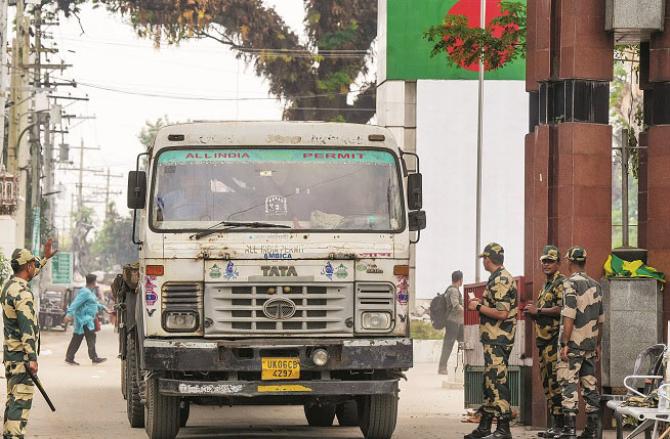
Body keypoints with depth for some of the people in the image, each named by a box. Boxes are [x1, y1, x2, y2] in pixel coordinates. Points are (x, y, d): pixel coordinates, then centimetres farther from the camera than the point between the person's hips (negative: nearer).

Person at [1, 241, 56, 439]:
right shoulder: (22, 292, -18)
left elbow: (30, 274, 35)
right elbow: (26, 327, -23)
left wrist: (45, 258, 42)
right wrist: (32, 358, -25)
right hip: (21, 353, -10)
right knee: (22, 399, -11)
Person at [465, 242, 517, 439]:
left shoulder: (500, 281, -17)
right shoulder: (503, 278, 17)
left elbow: (502, 313, -24)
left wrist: (478, 307, -14)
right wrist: (483, 303, 18)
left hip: (497, 340, -11)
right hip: (495, 339, 11)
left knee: (497, 382, -10)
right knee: (490, 382, 15)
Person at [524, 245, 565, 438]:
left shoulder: (561, 283, -8)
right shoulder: (545, 286, 22)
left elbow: (562, 309, -21)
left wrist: (538, 311, -14)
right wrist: (531, 313, 10)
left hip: (555, 340, -10)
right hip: (543, 341, 10)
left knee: (555, 382, -12)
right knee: (547, 383, 10)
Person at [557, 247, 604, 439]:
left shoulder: (571, 283, -9)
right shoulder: (595, 285, 13)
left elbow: (569, 316, -17)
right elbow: (600, 319, 17)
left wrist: (565, 344, -16)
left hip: (573, 344, -7)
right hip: (590, 344, 7)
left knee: (569, 386, -8)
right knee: (590, 386, 10)